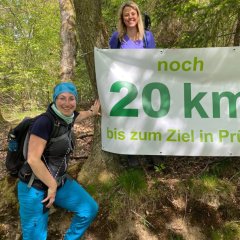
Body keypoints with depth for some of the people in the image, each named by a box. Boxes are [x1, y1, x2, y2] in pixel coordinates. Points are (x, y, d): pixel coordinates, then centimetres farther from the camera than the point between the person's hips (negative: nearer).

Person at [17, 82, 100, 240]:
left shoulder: (66, 119, 0)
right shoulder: (45, 122, -24)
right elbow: (33, 159, -26)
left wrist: (92, 112, 38)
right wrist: (52, 186, -17)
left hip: (60, 182, 8)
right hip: (34, 187, -7)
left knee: (90, 209, 7)